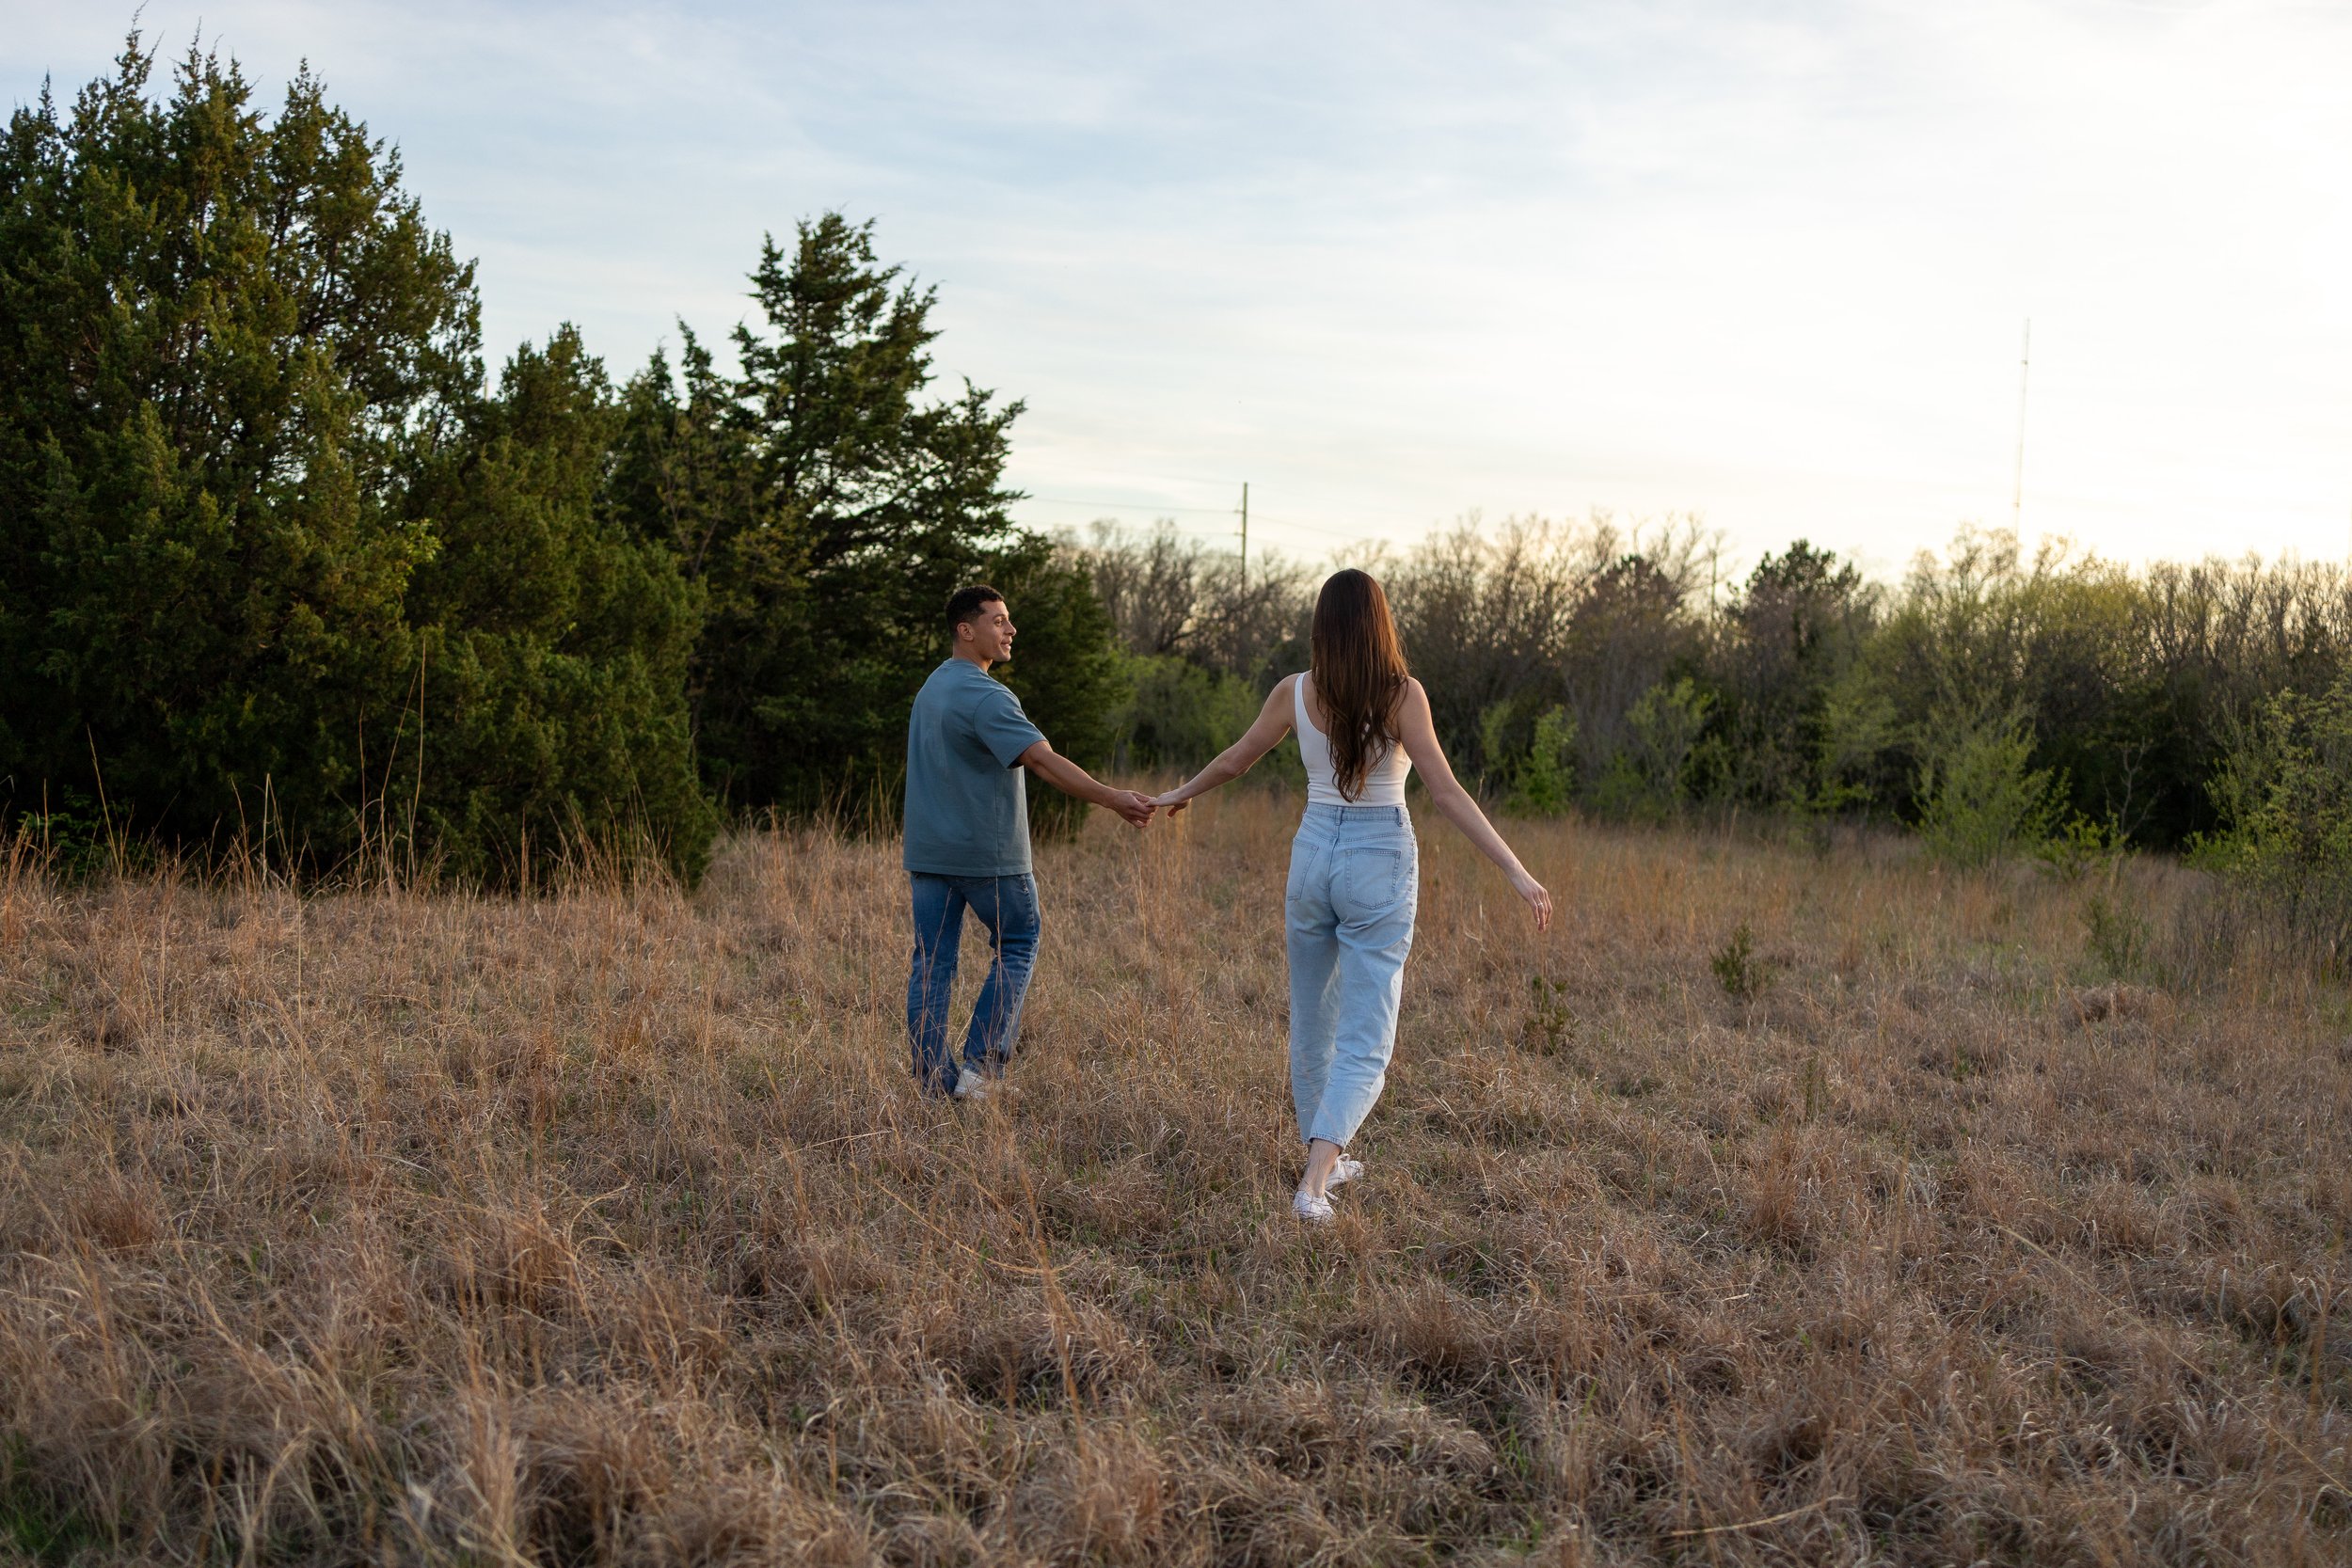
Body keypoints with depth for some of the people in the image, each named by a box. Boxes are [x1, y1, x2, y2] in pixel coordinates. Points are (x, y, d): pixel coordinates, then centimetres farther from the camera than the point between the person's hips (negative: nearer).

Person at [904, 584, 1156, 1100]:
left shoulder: (931, 687, 12)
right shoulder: (985, 697, -17)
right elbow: (1044, 761, -29)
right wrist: (1114, 799, -36)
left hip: (927, 850, 7)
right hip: (987, 854, -7)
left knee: (931, 961, 6)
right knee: (1018, 946, 9)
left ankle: (932, 1081, 6)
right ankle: (980, 1065, 2)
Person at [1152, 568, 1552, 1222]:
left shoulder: (1295, 693, -1)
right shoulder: (1402, 694, -11)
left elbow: (1233, 761, 12)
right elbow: (1446, 793, -16)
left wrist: (1180, 794, 32)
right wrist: (1516, 871, -16)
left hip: (1313, 854, 4)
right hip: (1381, 862, -4)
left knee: (1312, 1022, 20)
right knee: (1365, 1042, -1)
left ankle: (1325, 1159, 33)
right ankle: (1313, 1185, -17)